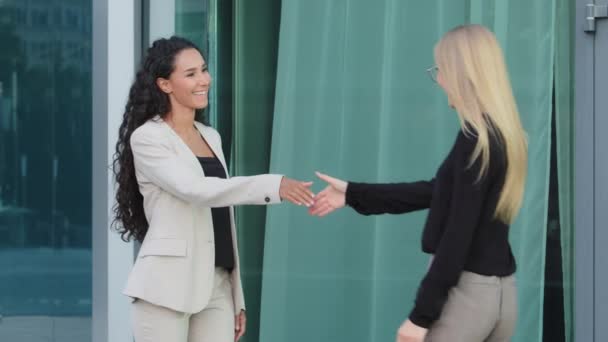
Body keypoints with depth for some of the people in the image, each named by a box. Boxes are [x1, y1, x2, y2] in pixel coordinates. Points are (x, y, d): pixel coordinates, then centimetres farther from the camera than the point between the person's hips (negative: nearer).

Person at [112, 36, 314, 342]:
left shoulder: (210, 137, 17)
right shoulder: (147, 138, -6)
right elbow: (195, 190, -22)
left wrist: (236, 297, 17)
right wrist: (274, 186, -32)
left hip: (216, 286, 7)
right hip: (167, 285, -6)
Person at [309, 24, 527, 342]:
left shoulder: (475, 138, -16)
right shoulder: (502, 136, 11)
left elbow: (459, 234, -19)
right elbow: (437, 192, 19)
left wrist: (422, 314, -17)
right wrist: (353, 194, 23)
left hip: (467, 291, -9)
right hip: (500, 292, 9)